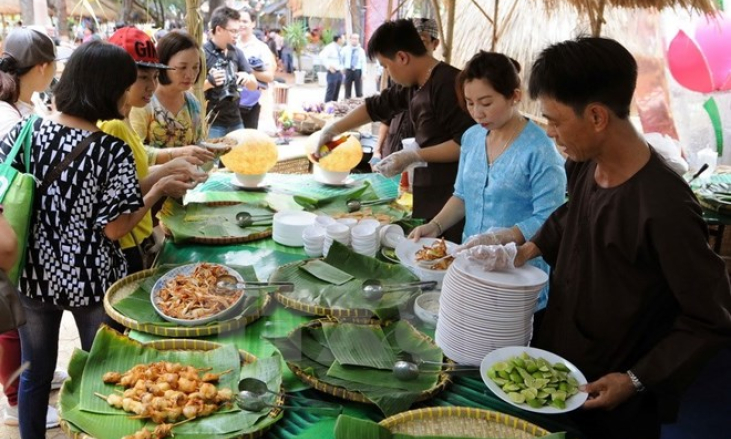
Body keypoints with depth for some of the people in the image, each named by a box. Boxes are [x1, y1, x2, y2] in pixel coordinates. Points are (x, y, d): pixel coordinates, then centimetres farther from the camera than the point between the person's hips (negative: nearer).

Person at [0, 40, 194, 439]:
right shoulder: (112, 152, -18)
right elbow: (115, 228, -16)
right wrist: (158, 191, -5)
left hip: (33, 276, 4)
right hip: (90, 280, -4)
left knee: (35, 372, 21)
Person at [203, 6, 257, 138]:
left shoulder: (236, 52, 10)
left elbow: (254, 86, 12)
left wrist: (248, 78, -11)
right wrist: (209, 82, -30)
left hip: (235, 121, 6)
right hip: (211, 123, -6)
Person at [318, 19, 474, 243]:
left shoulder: (447, 84, -17)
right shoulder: (413, 84, 10)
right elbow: (375, 106, 23)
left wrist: (413, 156, -17)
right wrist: (332, 130, 23)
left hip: (452, 197, -8)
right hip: (428, 193, 8)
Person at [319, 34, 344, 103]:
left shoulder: (340, 49, 13)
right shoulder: (330, 47, -13)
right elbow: (322, 56, -23)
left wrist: (341, 68, 15)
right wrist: (329, 66, -22)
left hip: (339, 73, 8)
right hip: (333, 72, -8)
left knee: (336, 92, 12)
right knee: (330, 91, -7)